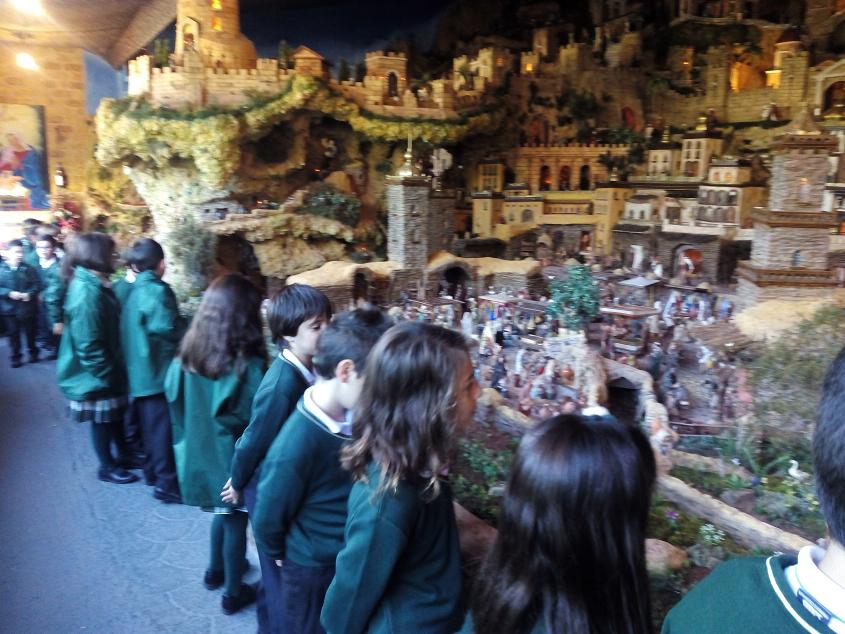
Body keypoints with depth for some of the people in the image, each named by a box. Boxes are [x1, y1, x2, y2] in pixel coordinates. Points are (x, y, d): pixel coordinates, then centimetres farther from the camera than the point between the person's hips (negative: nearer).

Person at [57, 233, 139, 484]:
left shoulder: (96, 285, 5)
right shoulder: (87, 292, -27)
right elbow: (88, 343, -27)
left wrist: (114, 369, 16)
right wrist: (106, 373, -20)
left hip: (107, 368, 9)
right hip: (95, 374, -9)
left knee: (116, 413, 21)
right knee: (102, 419, 8)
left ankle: (123, 456, 38)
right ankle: (107, 467, 26)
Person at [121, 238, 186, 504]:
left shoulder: (131, 291, 7)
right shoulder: (157, 290, -18)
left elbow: (130, 330, 10)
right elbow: (167, 328, -25)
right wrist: (185, 330, -8)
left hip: (138, 372, 8)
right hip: (158, 370, -8)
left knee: (149, 424, 19)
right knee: (163, 428, -1)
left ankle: (152, 470, 33)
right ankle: (166, 483, 6)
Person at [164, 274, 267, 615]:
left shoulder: (188, 354, -7)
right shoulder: (249, 364, -24)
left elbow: (174, 399, 5)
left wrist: (190, 439, 17)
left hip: (199, 453, 6)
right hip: (233, 456, -5)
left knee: (223, 511, 27)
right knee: (236, 519, 14)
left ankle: (216, 570, 45)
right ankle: (233, 592, 30)